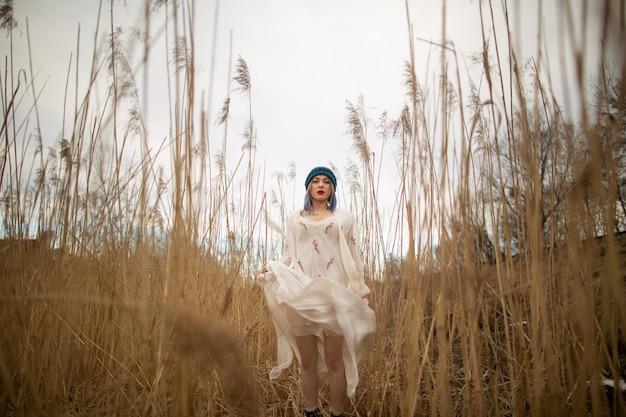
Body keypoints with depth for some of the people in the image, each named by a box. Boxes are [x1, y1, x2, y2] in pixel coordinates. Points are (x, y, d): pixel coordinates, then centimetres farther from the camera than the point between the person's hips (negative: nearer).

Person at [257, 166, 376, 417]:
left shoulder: (344, 219, 11)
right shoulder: (295, 219, 15)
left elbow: (354, 258, 7)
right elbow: (288, 257, 13)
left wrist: (361, 295, 1)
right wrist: (271, 269, -7)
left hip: (335, 295, -1)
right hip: (301, 295, 2)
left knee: (334, 360, 1)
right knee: (307, 362, 8)